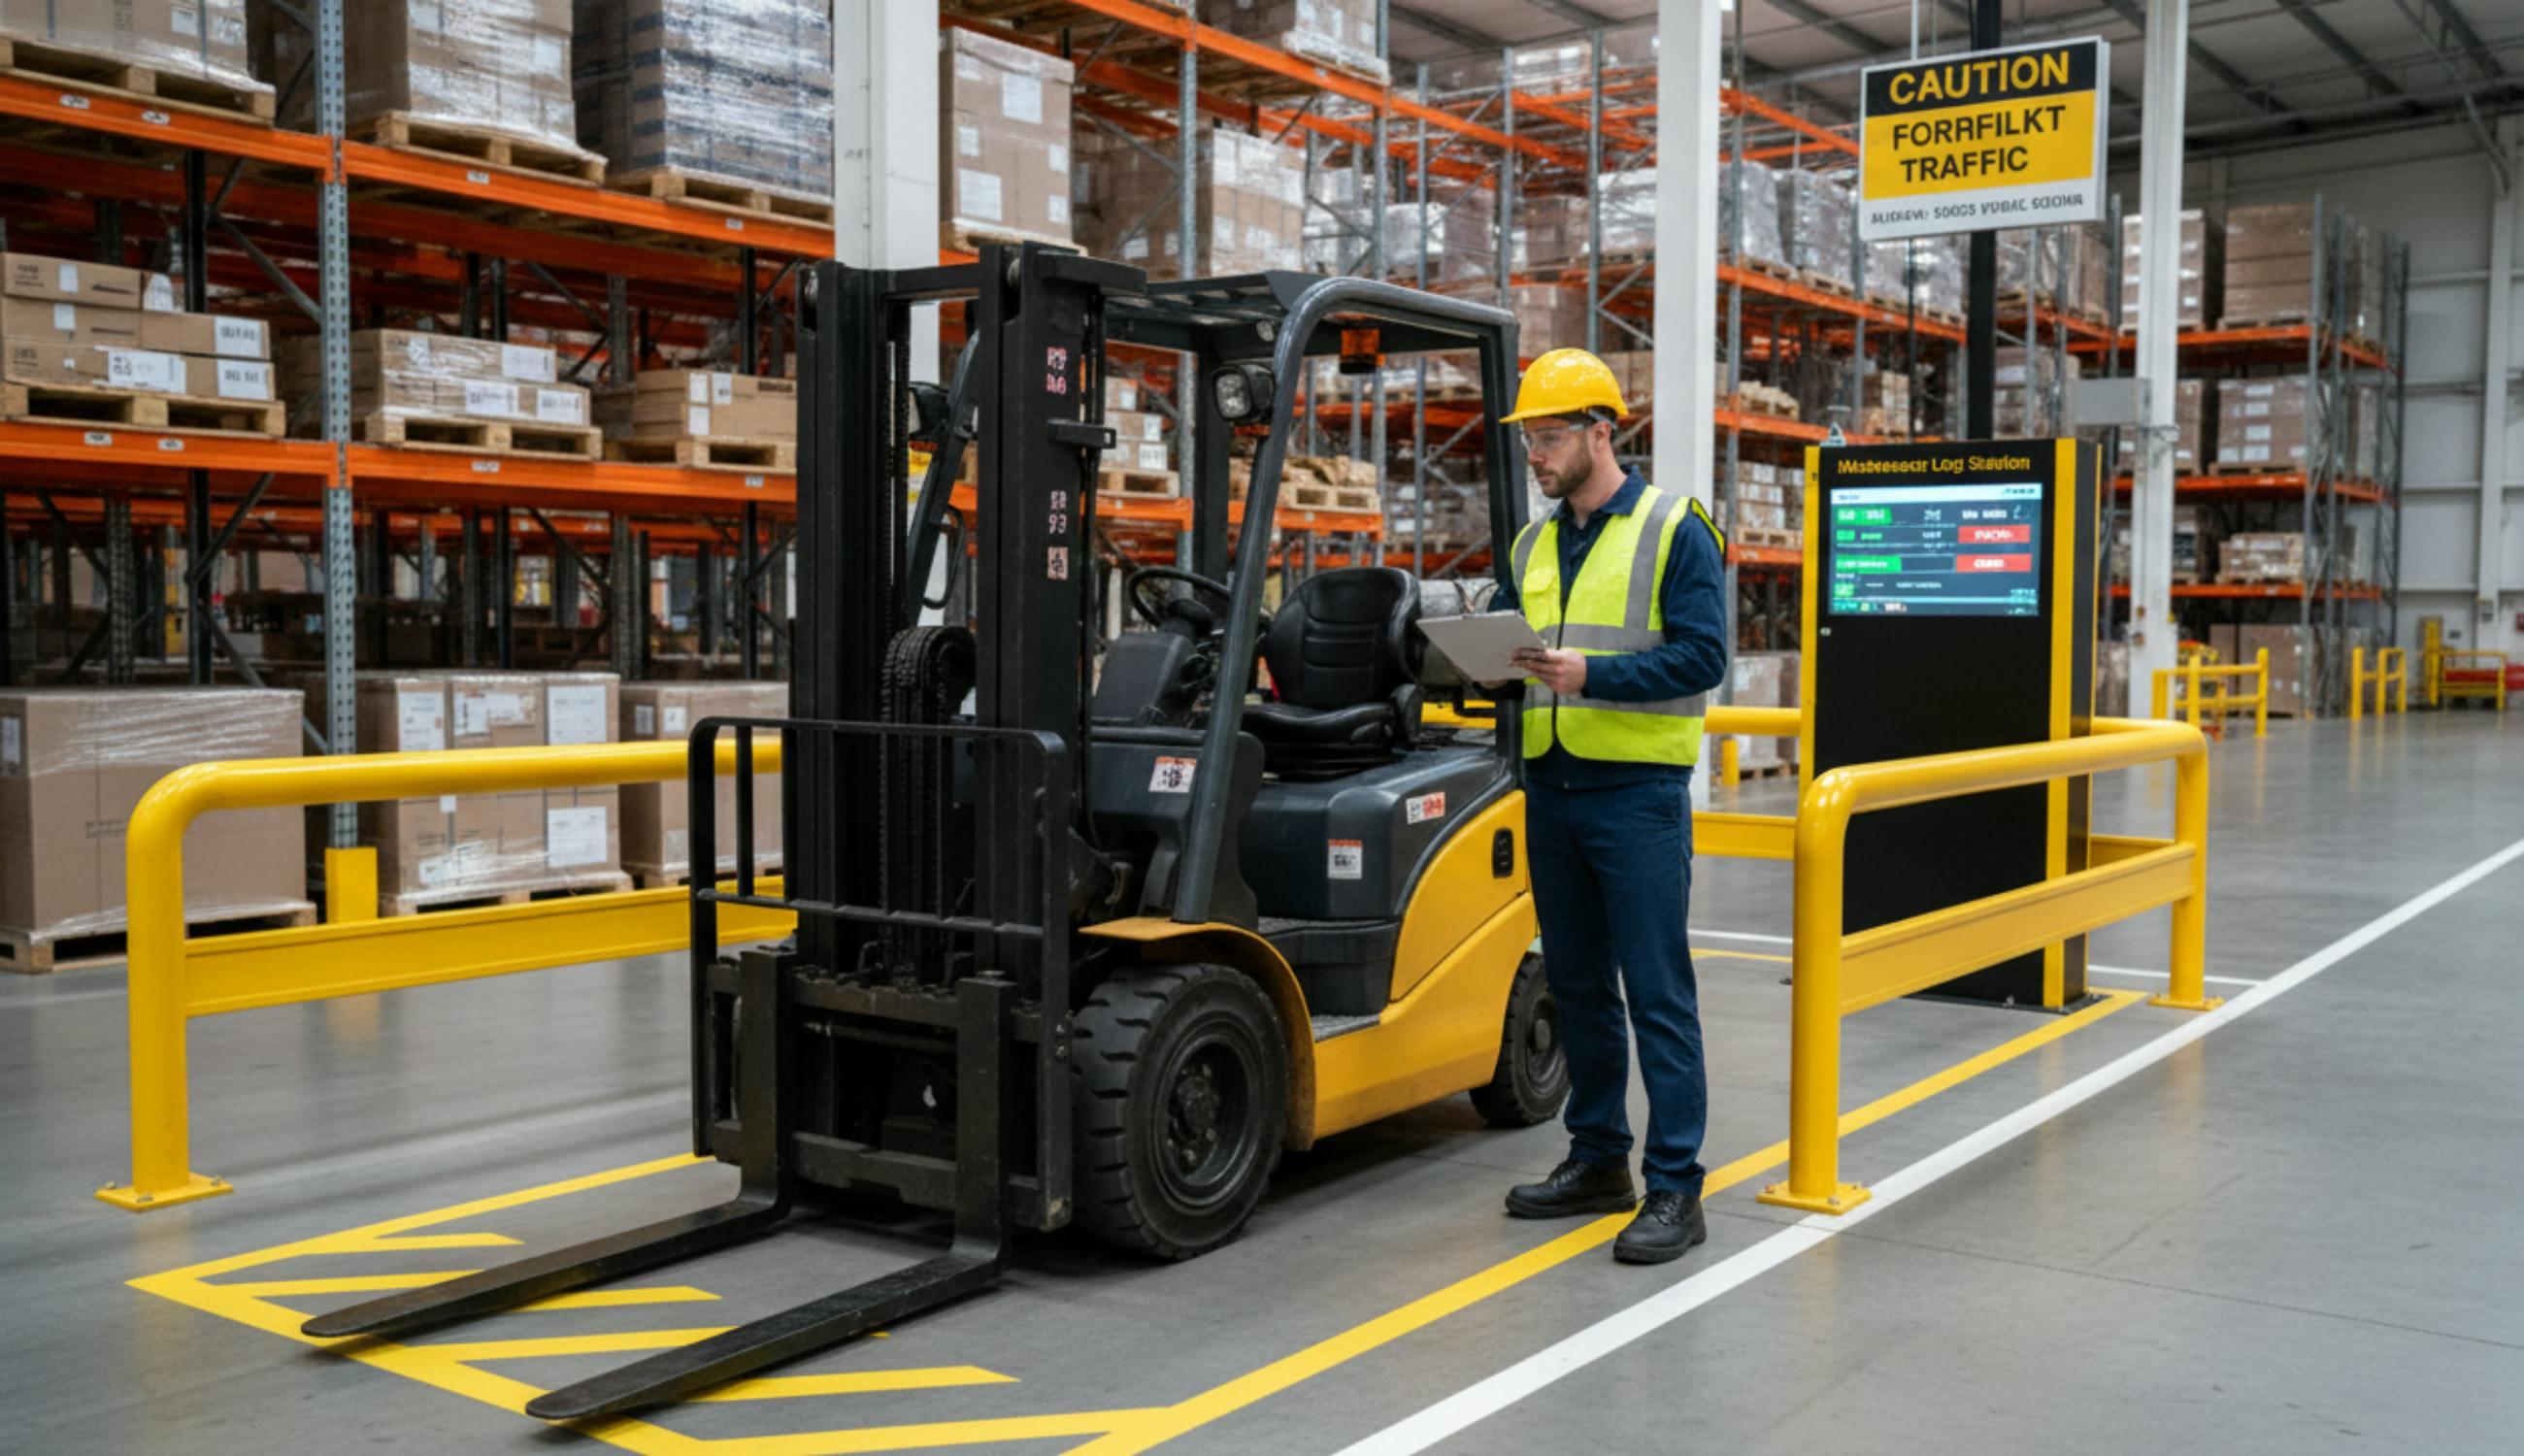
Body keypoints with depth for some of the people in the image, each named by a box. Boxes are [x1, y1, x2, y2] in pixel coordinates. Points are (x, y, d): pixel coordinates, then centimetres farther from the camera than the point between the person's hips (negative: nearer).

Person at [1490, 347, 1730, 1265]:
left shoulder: (1674, 531, -5)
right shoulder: (1532, 546, 14)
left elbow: (1702, 656, -13)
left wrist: (1591, 674, -23)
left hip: (1638, 791, -7)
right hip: (1551, 786, 7)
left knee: (1657, 992, -5)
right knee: (1575, 984, 13)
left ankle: (1675, 1188, 1)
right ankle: (1597, 1161, 25)